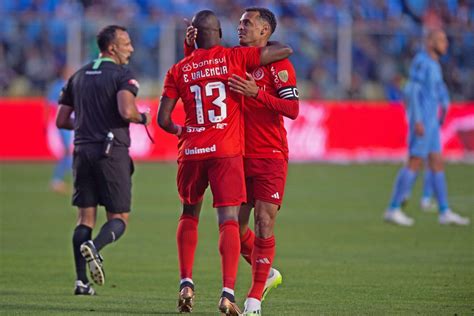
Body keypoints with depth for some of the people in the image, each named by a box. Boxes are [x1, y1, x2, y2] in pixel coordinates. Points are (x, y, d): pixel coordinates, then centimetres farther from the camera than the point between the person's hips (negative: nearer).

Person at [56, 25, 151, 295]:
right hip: (112, 152, -5)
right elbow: (126, 111, -22)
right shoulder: (122, 75, -5)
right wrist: (142, 118, -1)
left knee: (85, 218, 8)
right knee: (119, 218, 3)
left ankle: (82, 280, -2)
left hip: (83, 151, 5)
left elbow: (62, 121, 15)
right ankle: (94, 247, -28)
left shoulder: (78, 77, 14)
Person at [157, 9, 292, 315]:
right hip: (227, 152, -3)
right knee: (229, 220, -6)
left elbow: (163, 119, 5)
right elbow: (285, 50, 4)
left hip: (192, 152, 3)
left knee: (189, 215, 22)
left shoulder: (178, 71, 6)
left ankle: (186, 283, 12)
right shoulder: (235, 57, 0)